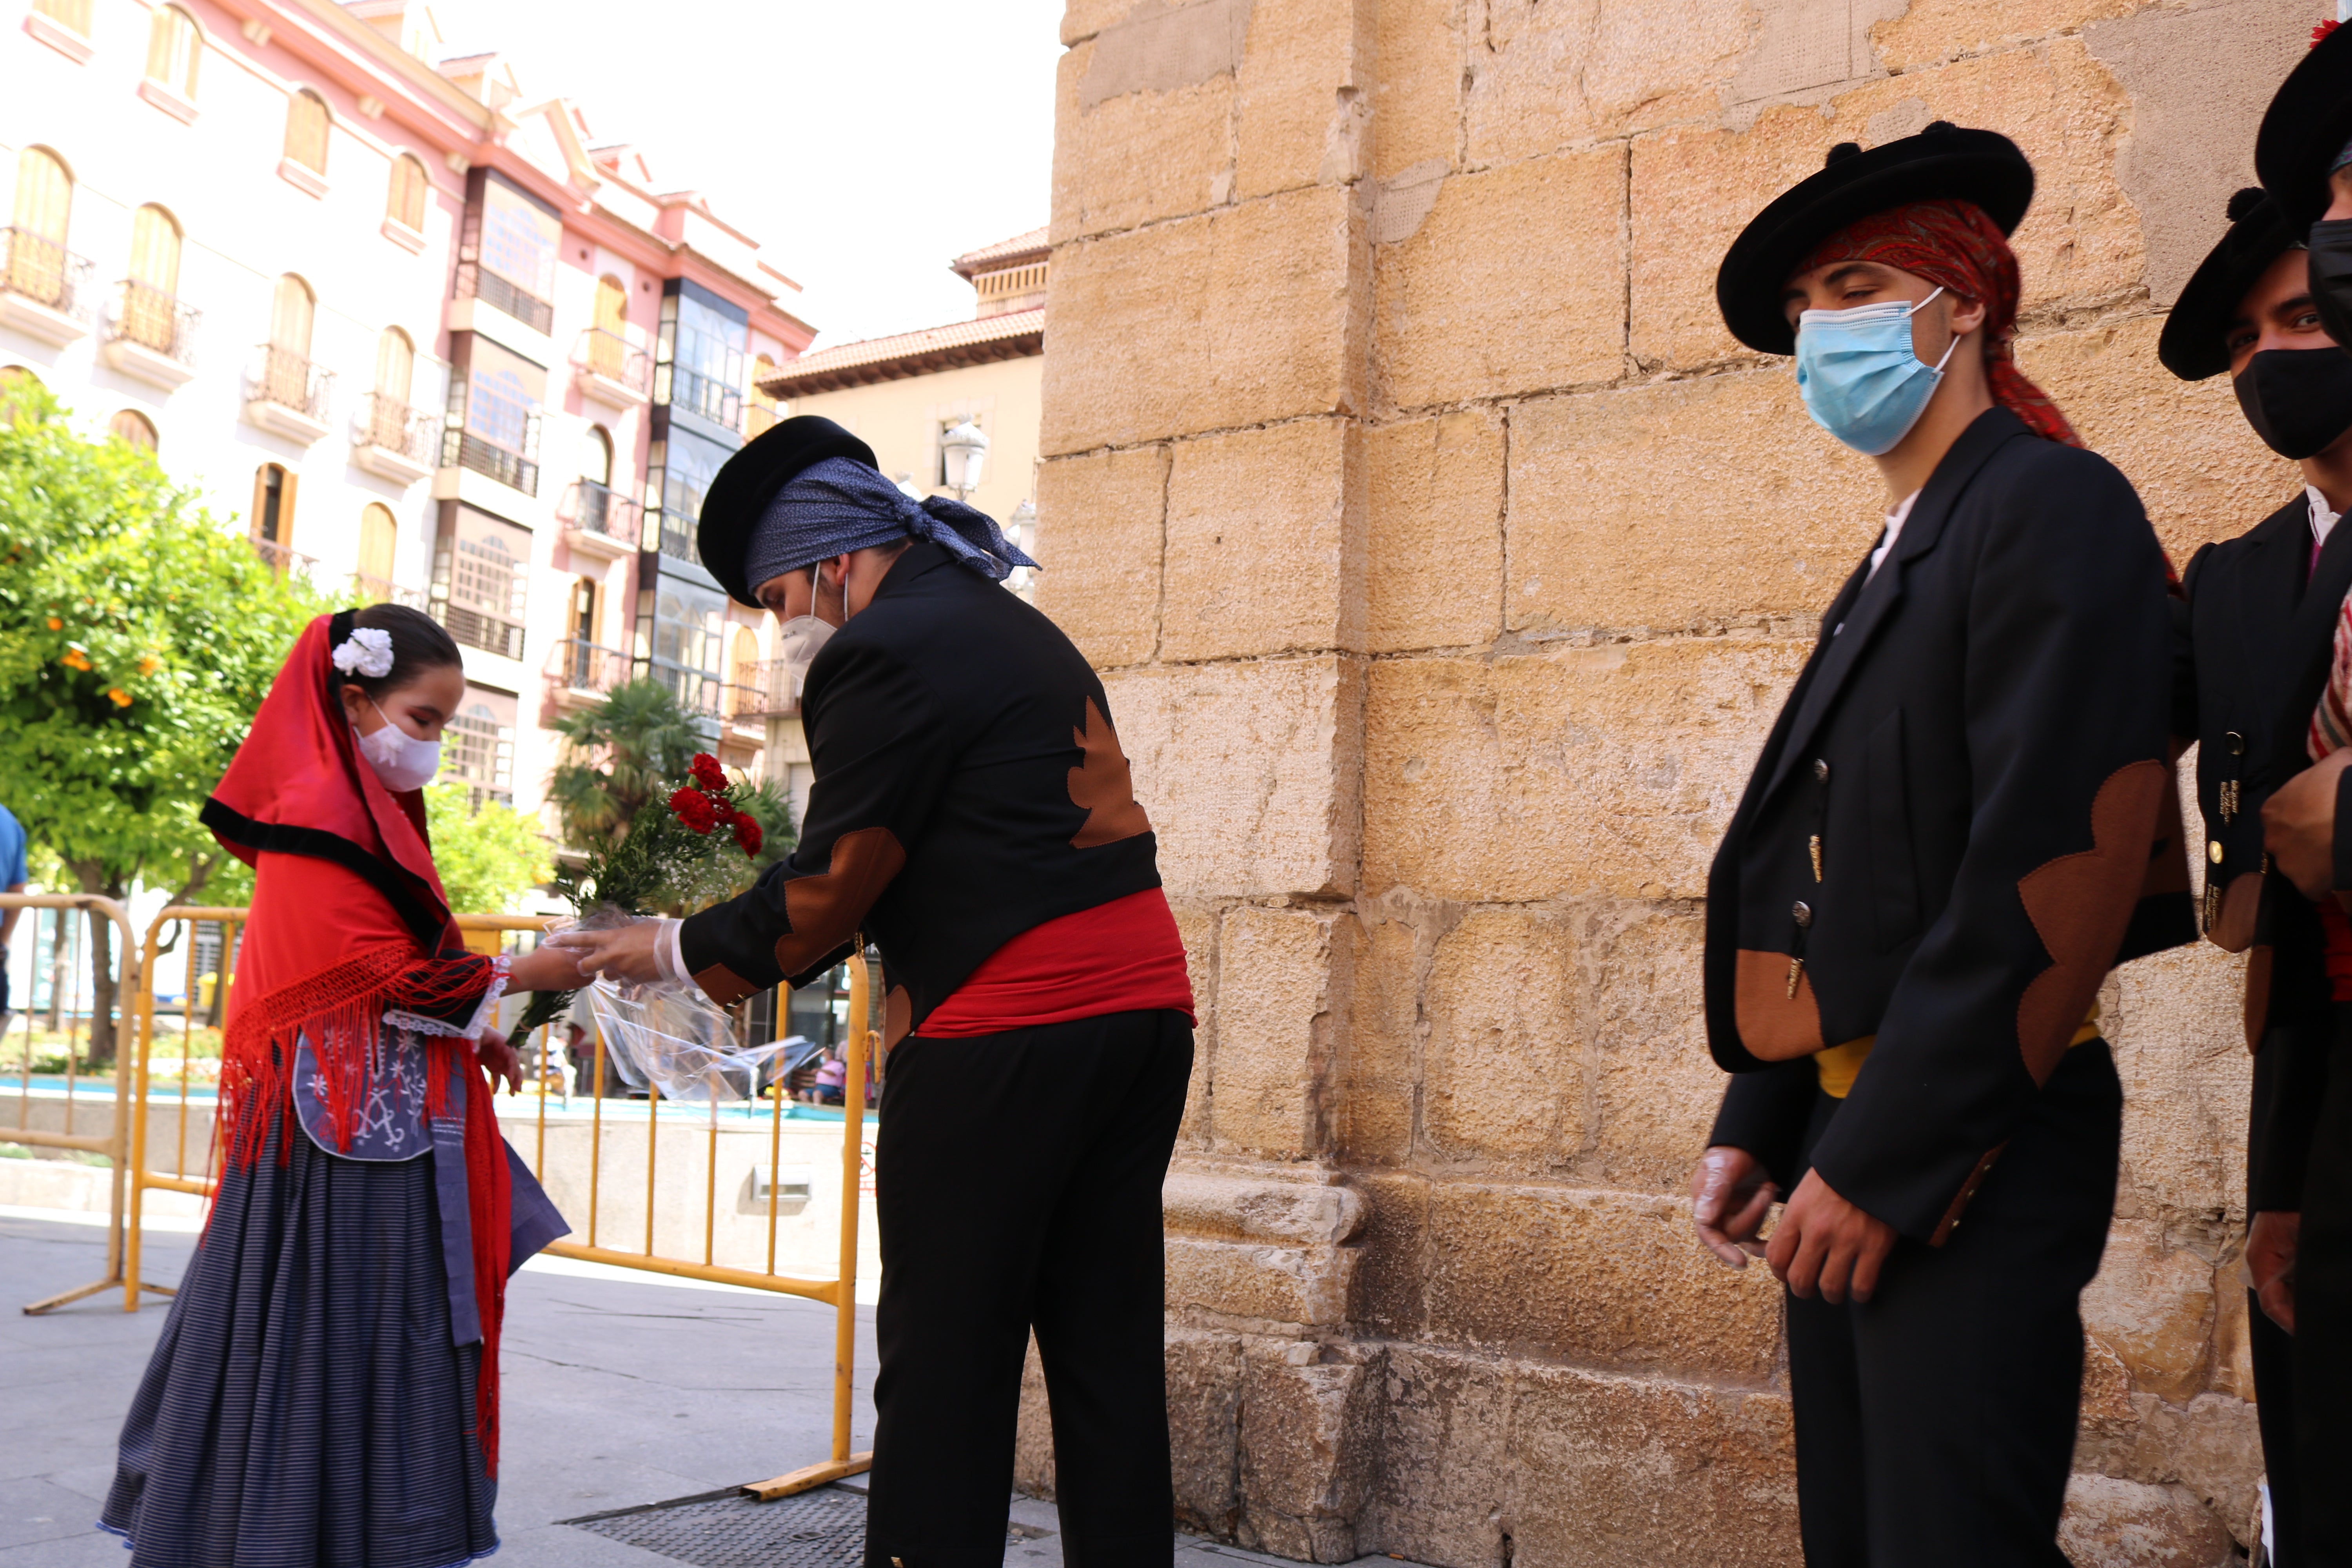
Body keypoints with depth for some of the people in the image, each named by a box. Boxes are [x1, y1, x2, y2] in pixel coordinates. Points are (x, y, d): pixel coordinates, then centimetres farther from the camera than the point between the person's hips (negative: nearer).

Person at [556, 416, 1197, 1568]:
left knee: (946, 1365, 2)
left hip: (1006, 1037, -9)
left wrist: (680, 951, 9)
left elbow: (831, 891, -8)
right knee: (1109, 1357, 12)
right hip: (1143, 1005, 9)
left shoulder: (883, 652, -8)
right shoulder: (1016, 629, 20)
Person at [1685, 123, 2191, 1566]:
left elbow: (2045, 857, -18)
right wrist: (1755, 1125, 11)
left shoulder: (2053, 507, -8)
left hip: (1972, 1160, -8)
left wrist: (1882, 1159, -19)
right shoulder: (1889, 567, 18)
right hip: (1851, 1143, 8)